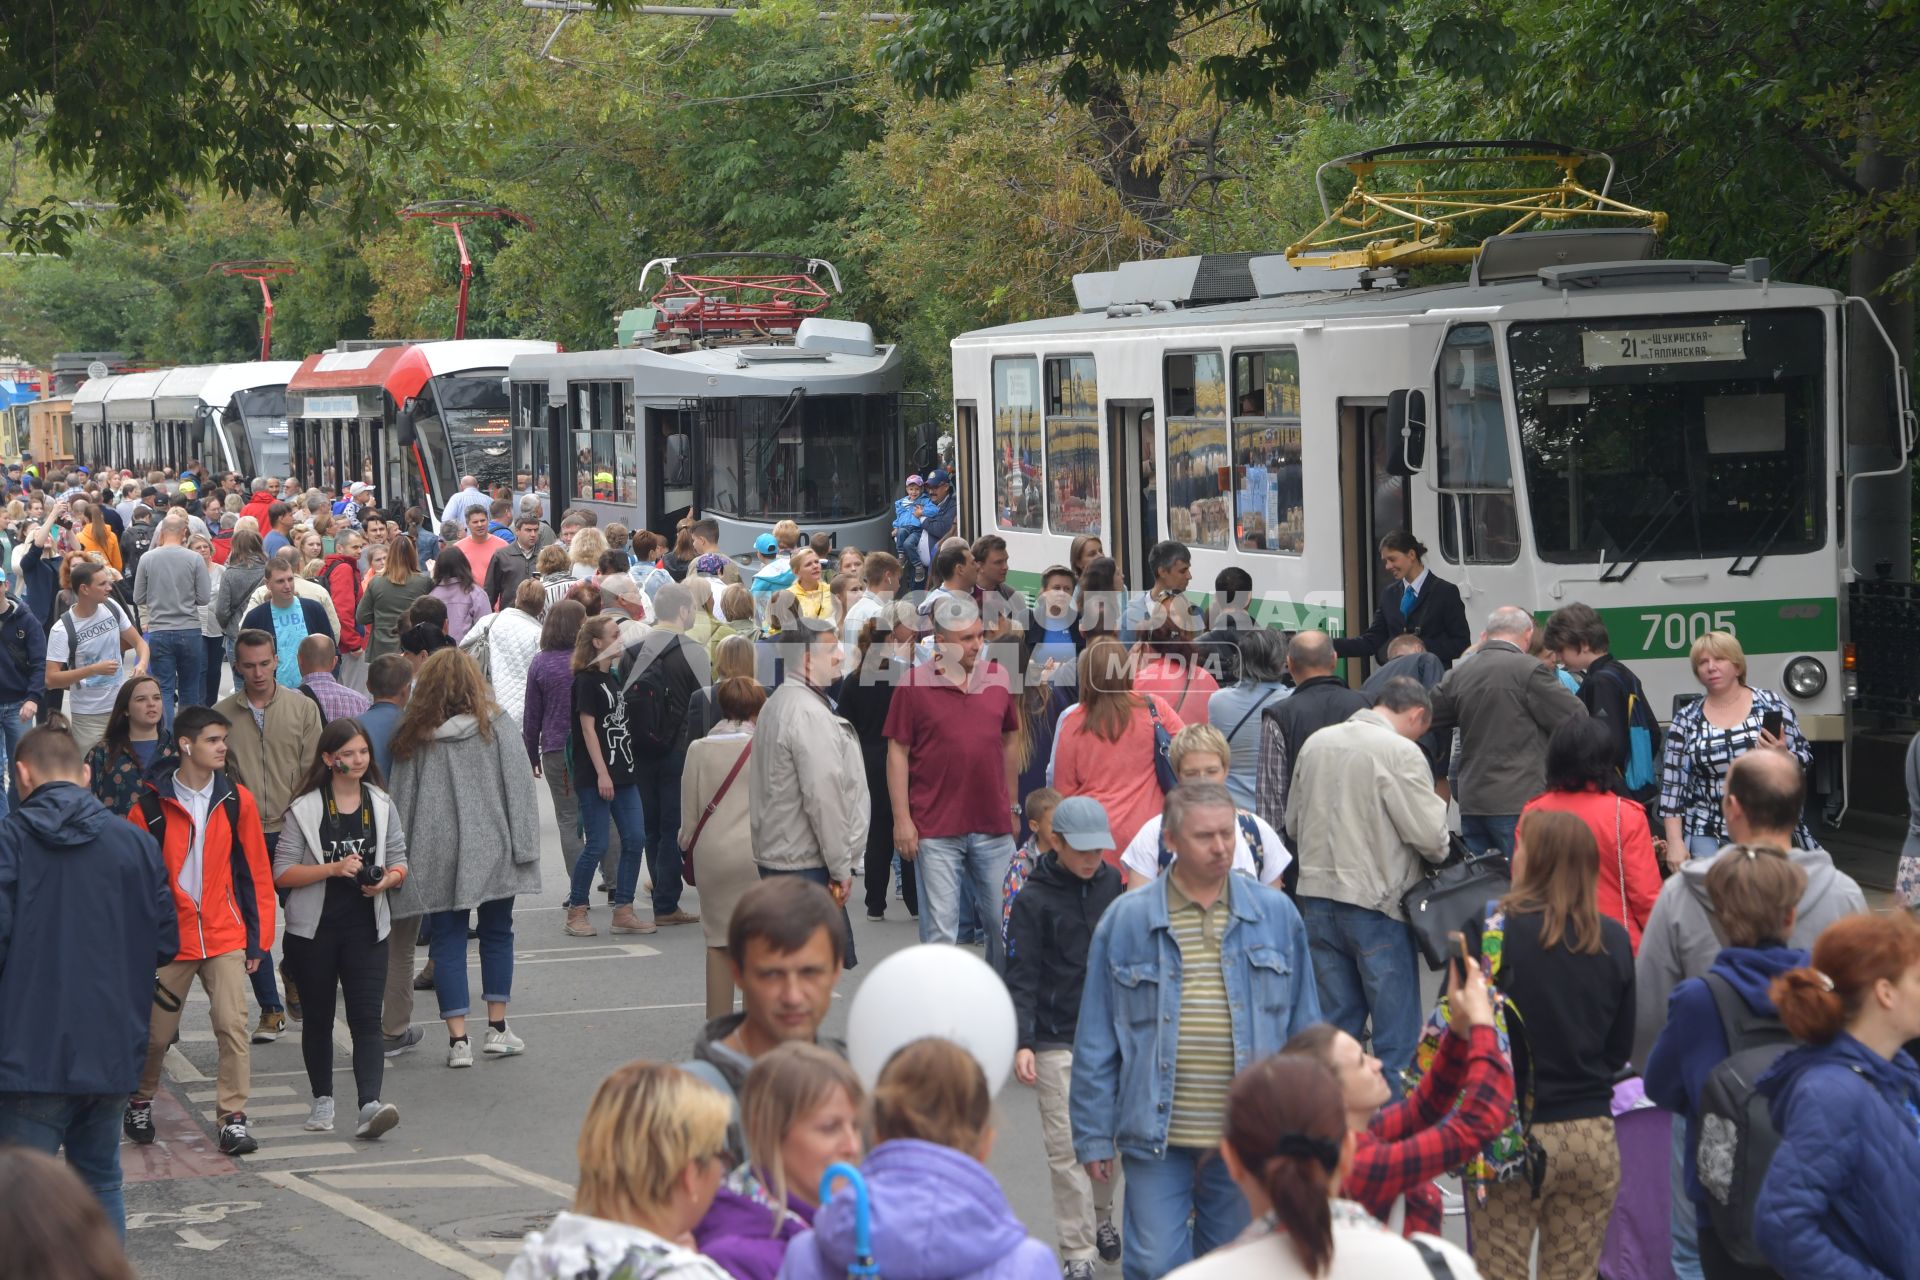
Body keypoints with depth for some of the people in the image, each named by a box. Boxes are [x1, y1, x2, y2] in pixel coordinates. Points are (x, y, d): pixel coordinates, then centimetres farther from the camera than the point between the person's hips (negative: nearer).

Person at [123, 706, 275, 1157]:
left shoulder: (237, 801, 1)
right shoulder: (151, 805, -5)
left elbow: (256, 873, 5)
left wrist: (258, 938, 3)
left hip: (225, 936, 1)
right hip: (170, 937, -1)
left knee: (233, 1025, -12)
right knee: (156, 1033, 9)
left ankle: (233, 1119, -5)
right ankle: (139, 1102, 35)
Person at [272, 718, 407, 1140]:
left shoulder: (380, 805, 7)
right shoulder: (305, 810, -5)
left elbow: (399, 863, 11)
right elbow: (282, 874, -8)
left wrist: (388, 879, -12)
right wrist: (332, 869, -21)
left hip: (366, 927, 1)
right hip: (314, 929, -1)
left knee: (366, 1018, -10)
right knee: (318, 1016, 12)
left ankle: (370, 1105, -22)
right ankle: (323, 1100, 27)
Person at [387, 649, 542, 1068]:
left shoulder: (412, 734, 0)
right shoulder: (496, 724, -4)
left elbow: (401, 796, 3)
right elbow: (518, 785, -5)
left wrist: (401, 857, 10)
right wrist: (523, 844, -1)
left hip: (438, 855, 1)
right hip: (491, 846, -1)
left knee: (447, 940, 5)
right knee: (497, 933, 14)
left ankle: (458, 1038, 1)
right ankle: (497, 1027, 16)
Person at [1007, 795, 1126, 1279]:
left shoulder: (1112, 883, 5)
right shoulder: (1033, 901, -7)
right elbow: (1021, 978, -8)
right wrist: (1021, 1043, -17)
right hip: (1059, 1042, -4)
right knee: (1068, 1147, -5)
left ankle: (1101, 1218, 31)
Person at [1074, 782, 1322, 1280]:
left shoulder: (1275, 915, 4)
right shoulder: (1125, 921, -2)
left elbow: (1304, 1029, 10)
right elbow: (1096, 1045, 2)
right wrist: (1094, 1137, 0)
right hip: (1158, 1139, -2)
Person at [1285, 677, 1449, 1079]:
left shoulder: (1316, 743, 8)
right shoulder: (1401, 752, -13)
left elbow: (1293, 823, 16)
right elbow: (1430, 834, -13)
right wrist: (1441, 854, 8)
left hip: (1316, 895, 6)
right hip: (1376, 900, -6)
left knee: (1334, 1025, 14)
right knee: (1397, 1035, 2)